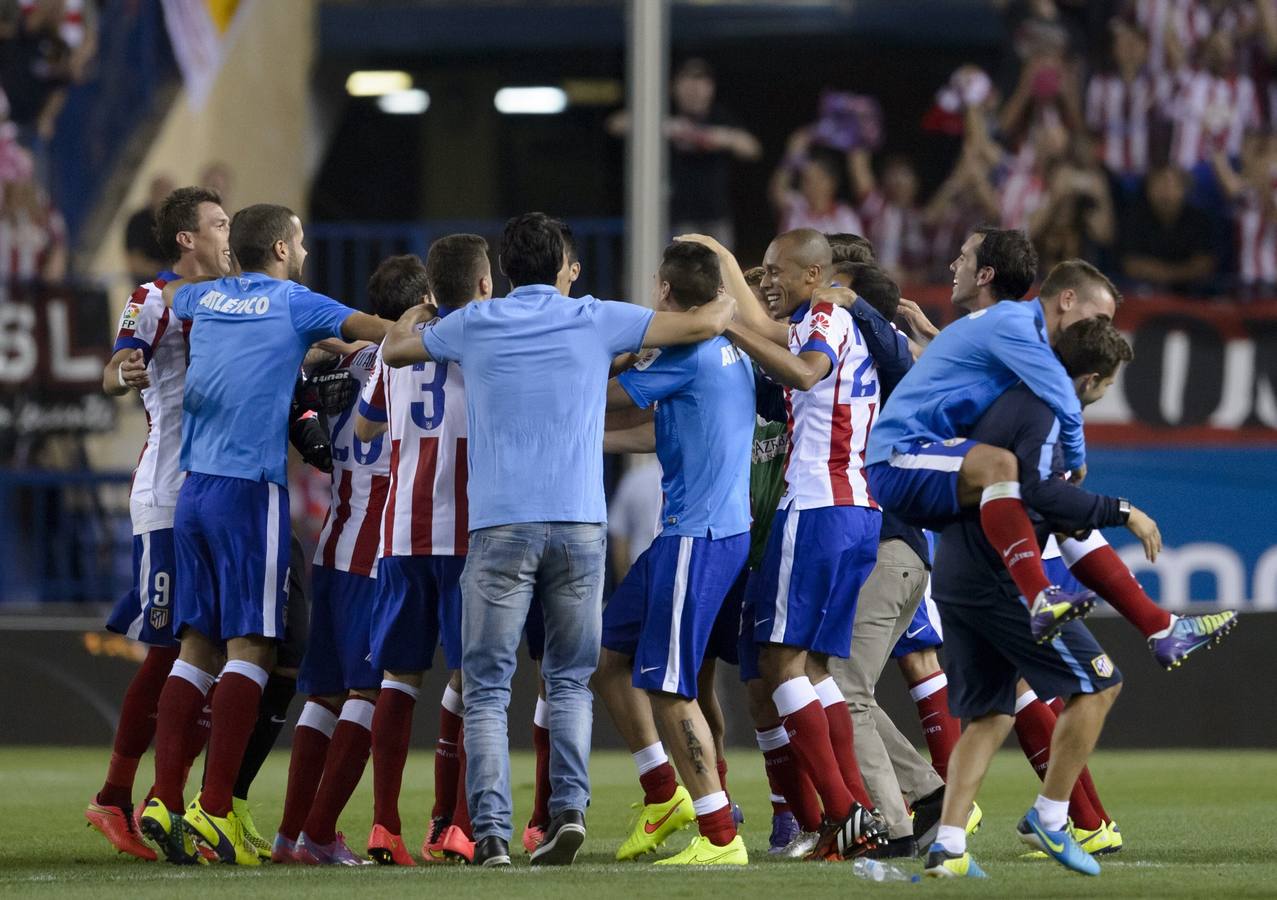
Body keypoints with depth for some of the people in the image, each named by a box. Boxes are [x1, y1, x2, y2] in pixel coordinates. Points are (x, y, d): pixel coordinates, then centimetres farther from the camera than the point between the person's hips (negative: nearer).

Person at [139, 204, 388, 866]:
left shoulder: (206, 297, 16)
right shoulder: (295, 305, 0)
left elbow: (168, 294, 40)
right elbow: (383, 334, -6)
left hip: (193, 488, 6)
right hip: (250, 490, -6)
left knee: (195, 646, 7)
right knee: (251, 649, -7)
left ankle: (166, 802, -2)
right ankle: (214, 809, -17)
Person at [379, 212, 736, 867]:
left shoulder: (472, 324, 9)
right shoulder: (596, 320, 6)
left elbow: (393, 351, 26)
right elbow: (703, 324, 6)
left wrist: (410, 320, 48)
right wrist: (734, 295, 27)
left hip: (499, 526, -1)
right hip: (580, 523, 1)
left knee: (486, 688, 2)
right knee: (570, 679, 13)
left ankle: (490, 831, -12)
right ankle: (569, 808, -6)